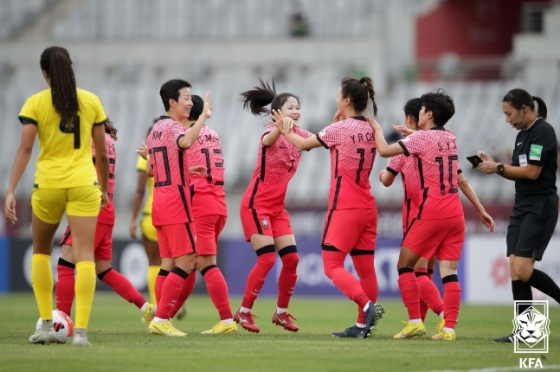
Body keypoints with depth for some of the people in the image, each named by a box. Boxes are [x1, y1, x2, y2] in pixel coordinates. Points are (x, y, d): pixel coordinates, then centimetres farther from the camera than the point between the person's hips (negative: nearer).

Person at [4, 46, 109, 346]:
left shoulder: (35, 103, -2)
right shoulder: (91, 101, 5)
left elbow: (25, 148, -11)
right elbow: (102, 152, 9)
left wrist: (11, 191, -12)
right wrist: (104, 188, 22)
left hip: (48, 185, 0)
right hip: (83, 185, 0)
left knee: (41, 250, 20)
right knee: (84, 254, -4)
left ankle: (46, 325, 14)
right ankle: (81, 330, -15)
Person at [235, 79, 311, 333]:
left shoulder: (300, 135, 6)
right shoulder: (272, 131, -14)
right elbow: (268, 140, -38)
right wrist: (282, 126, -60)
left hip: (278, 207, 7)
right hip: (257, 205, -7)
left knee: (291, 258, 0)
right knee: (267, 258, -14)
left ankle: (281, 312, 15)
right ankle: (243, 312, -2)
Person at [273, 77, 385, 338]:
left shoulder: (339, 129, -12)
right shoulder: (368, 130, 8)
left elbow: (304, 144, 1)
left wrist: (285, 130, 16)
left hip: (345, 208, -7)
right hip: (367, 207, 7)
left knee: (332, 266, -5)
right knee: (365, 267, 7)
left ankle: (368, 306, -24)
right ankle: (363, 325, 7)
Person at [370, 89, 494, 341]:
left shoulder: (422, 138, -8)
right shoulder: (451, 139, 13)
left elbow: (384, 150, -11)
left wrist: (376, 128, 7)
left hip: (431, 213, -6)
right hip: (455, 214, 6)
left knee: (405, 265, 5)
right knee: (449, 272, 1)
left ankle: (415, 322, -3)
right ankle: (449, 328, -8)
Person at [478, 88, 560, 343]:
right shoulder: (522, 135, 16)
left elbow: (532, 172, -20)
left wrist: (499, 167, -12)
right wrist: (494, 166, 4)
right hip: (522, 207, 9)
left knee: (523, 270, -16)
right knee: (515, 270, 1)